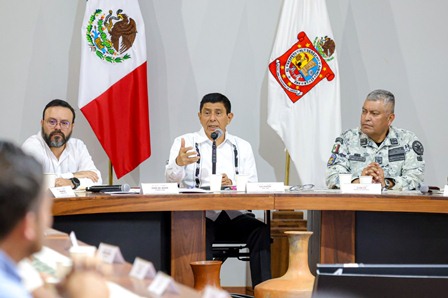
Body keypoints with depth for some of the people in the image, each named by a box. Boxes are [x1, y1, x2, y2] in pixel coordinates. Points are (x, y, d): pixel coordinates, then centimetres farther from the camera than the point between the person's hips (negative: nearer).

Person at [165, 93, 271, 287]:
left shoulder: (242, 147, 17)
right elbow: (172, 178, -11)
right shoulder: (185, 143, 8)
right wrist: (179, 163, -35)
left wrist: (232, 184, -17)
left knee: (262, 231, -26)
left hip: (233, 215, 2)